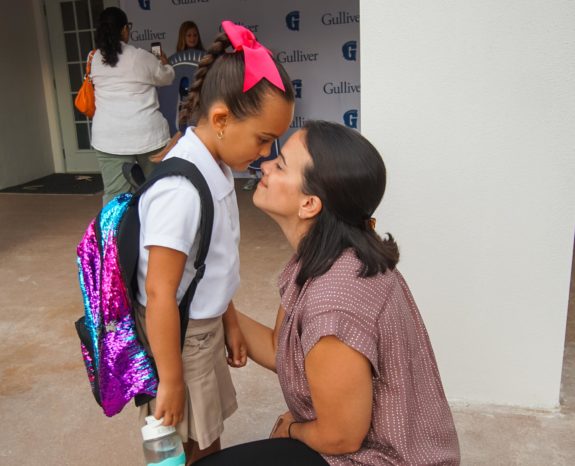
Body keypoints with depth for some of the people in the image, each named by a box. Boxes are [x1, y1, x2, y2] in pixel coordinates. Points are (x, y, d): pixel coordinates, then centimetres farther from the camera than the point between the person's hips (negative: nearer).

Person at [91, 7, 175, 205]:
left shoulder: (94, 59, 4)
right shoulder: (141, 57, -4)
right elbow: (166, 78, 13)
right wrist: (164, 62, 37)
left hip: (109, 135, 2)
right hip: (145, 131, -2)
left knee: (114, 193, 0)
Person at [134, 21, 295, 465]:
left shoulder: (216, 169, 0)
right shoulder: (181, 188, -28)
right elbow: (159, 293, -26)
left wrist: (230, 322, 15)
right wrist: (170, 381, -19)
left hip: (206, 326, 8)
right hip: (177, 336, -8)